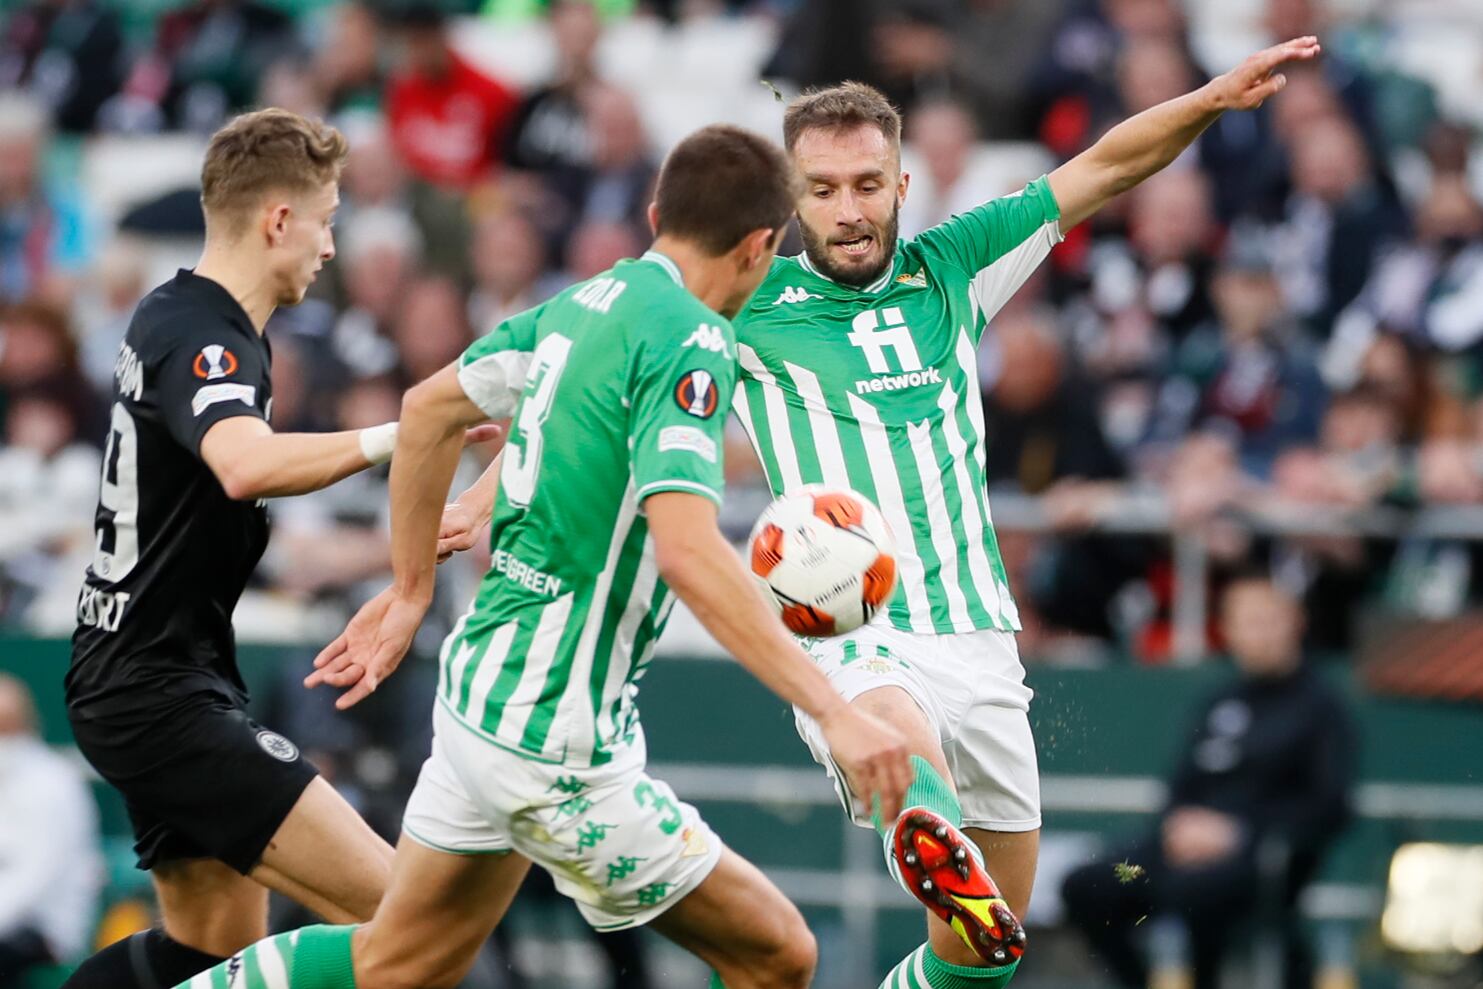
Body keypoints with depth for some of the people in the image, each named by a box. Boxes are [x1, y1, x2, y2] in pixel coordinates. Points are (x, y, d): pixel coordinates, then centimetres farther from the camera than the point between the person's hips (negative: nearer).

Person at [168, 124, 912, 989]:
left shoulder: (589, 301, 7)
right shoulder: (689, 343, -19)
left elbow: (430, 407, 18)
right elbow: (689, 552, -31)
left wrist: (412, 590, 27)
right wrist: (833, 711, -34)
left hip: (482, 682, 9)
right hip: (551, 737, -9)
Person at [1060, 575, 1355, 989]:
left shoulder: (1319, 704, 2)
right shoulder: (1222, 704, 21)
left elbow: (1328, 805, -7)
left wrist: (1237, 832, -16)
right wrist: (1179, 823, -2)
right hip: (1197, 842, 7)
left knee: (1187, 888, -38)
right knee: (1085, 889, -13)